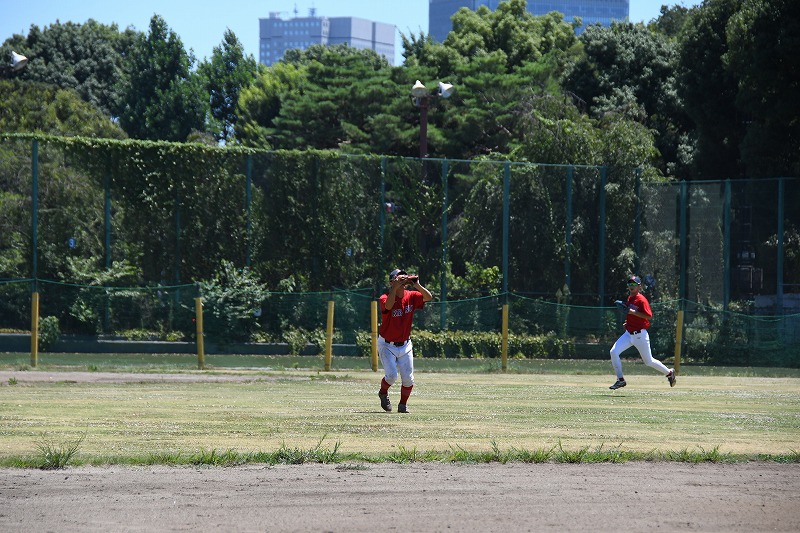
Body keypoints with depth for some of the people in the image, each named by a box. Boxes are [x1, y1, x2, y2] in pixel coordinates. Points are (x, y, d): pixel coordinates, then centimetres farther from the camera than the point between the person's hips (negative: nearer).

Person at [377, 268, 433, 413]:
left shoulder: (411, 296, -5)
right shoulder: (385, 298, -18)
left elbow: (428, 297, -18)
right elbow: (388, 305, -41)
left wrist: (417, 285, -33)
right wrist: (395, 286, -46)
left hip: (405, 345, 4)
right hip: (387, 345, -4)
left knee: (408, 378, 0)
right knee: (391, 375, -16)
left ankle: (403, 404, 23)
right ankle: (383, 393, 17)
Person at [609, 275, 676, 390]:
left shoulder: (641, 299, -15)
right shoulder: (629, 298, 10)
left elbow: (649, 316, -22)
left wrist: (633, 312, -27)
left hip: (640, 335, -7)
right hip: (628, 334, 7)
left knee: (649, 361, 6)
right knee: (614, 352, -12)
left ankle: (669, 372, 29)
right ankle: (620, 380, -5)